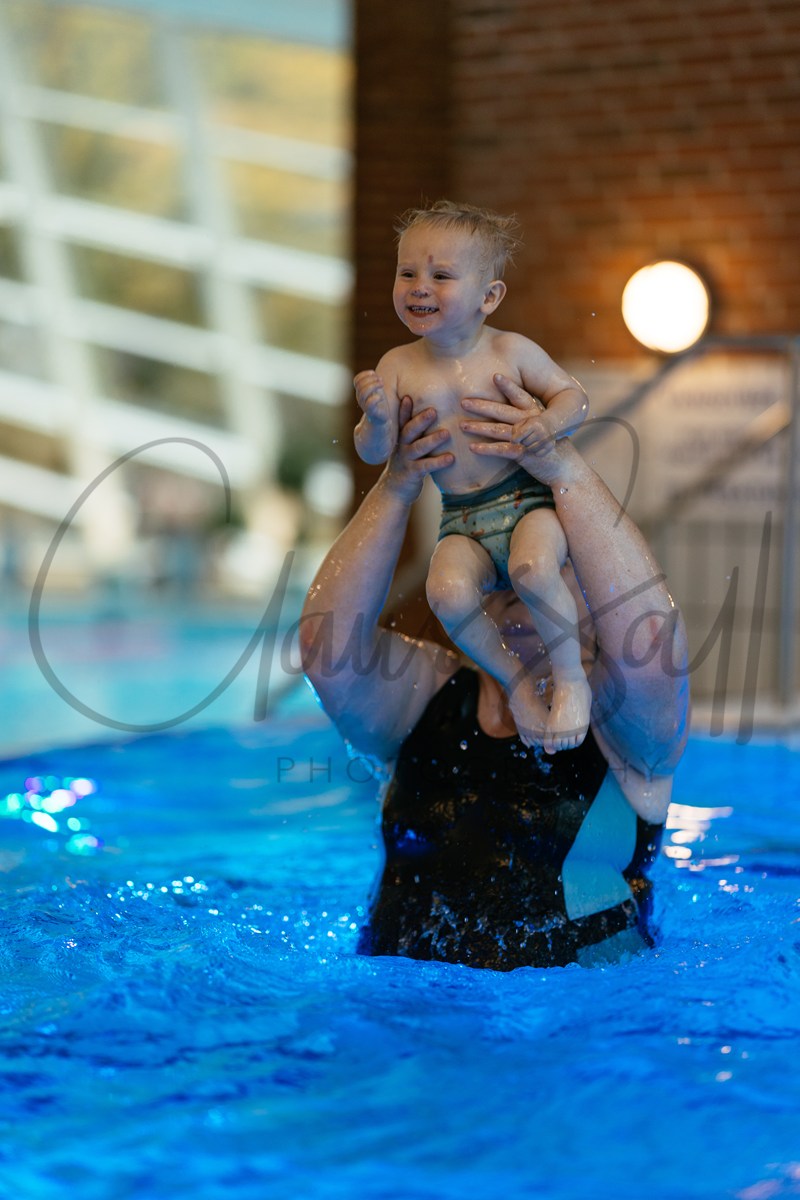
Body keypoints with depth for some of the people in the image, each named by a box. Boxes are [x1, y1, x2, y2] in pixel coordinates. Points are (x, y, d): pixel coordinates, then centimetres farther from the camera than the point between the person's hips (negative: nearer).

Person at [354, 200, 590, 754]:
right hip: (463, 524, 2)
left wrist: (550, 423, -19)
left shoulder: (509, 350, -4)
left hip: (530, 499, -2)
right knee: (448, 590, -28)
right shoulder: (399, 366, 0)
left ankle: (572, 680, -9)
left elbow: (574, 394, 3)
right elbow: (377, 451, -1)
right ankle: (515, 680, -2)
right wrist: (376, 418, -24)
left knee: (533, 567, -33)